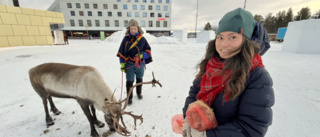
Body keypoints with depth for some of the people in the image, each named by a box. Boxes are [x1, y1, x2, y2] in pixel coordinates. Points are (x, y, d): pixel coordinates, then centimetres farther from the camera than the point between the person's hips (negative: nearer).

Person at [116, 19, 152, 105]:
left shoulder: (142, 39, -3)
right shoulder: (126, 39, -3)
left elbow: (148, 50, 1)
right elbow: (121, 52, 0)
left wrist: (142, 55, -18)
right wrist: (122, 64, -3)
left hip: (140, 64, 1)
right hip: (129, 64, -1)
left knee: (139, 79, 19)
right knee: (129, 81, 0)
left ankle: (139, 93, 42)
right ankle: (129, 98, 19)